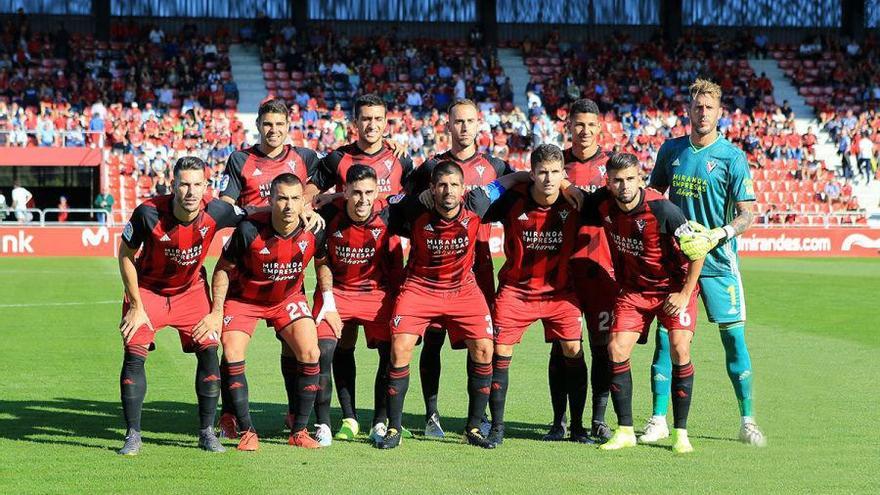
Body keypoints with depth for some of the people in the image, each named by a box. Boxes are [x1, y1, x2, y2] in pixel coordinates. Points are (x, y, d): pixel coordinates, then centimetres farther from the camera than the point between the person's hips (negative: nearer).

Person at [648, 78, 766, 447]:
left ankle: (747, 422, 7)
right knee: (665, 336, 1)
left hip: (718, 261, -3)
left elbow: (747, 215, -6)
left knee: (734, 337, -2)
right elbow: (652, 195, 20)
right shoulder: (671, 150, 7)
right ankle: (659, 420, 9)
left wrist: (720, 233, -23)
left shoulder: (732, 157, -5)